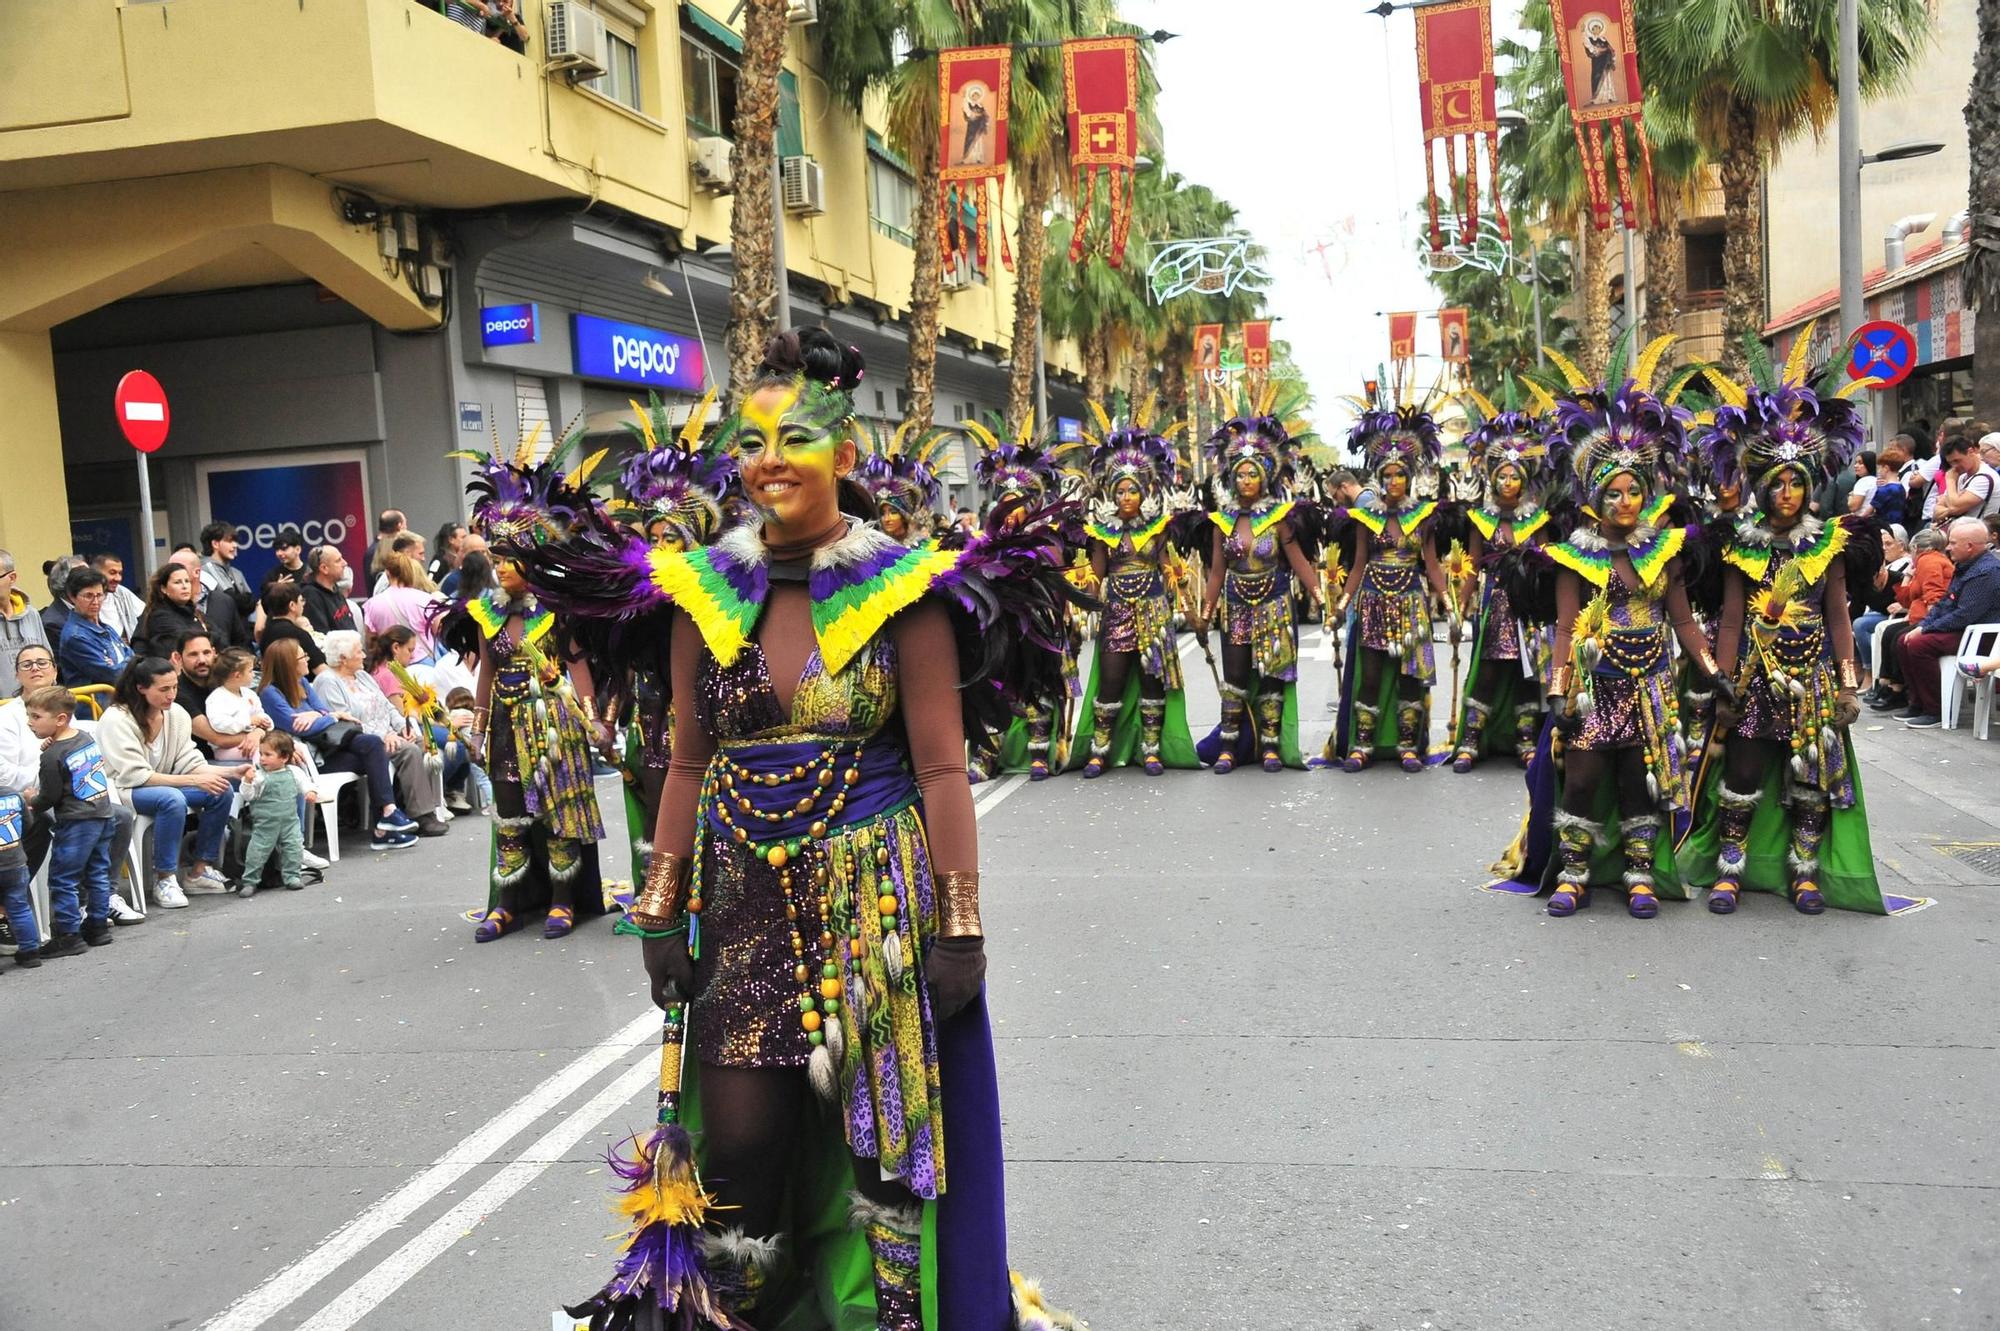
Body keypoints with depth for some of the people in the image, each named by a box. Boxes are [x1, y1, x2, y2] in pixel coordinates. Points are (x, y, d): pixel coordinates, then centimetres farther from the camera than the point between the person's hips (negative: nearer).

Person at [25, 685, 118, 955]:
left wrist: (31, 804, 9)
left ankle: (69, 935, 1)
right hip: (103, 816, 8)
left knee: (63, 879, 0)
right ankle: (98, 927, 20)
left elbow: (49, 796, -10)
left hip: (76, 823, -8)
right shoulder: (87, 738, 7)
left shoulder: (53, 756, -15)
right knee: (98, 874, 14)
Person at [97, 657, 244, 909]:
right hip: (120, 791, -7)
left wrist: (231, 772, -18)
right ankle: (164, 879, -24)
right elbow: (135, 775, -24)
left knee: (223, 791, -15)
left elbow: (189, 763, -1)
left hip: (162, 784, 7)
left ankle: (200, 870, -7)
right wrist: (193, 781, -30)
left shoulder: (176, 714, 0)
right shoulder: (116, 718, -19)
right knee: (172, 798, -37)